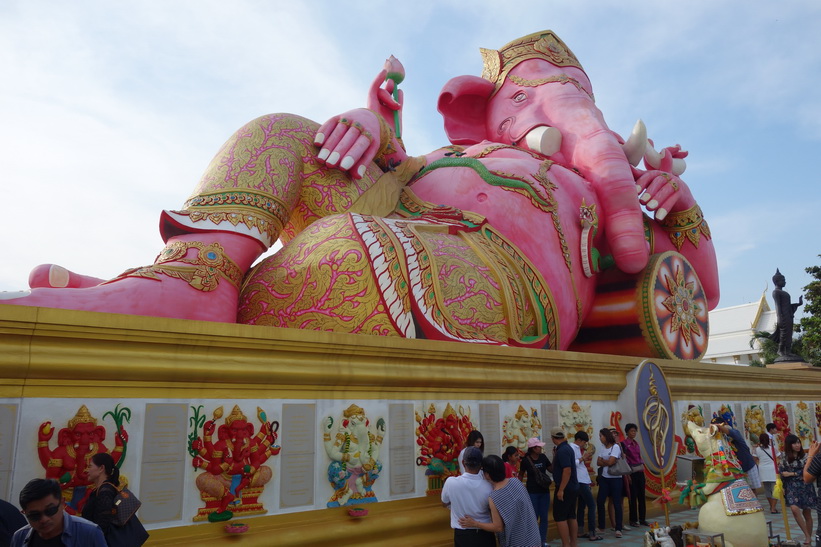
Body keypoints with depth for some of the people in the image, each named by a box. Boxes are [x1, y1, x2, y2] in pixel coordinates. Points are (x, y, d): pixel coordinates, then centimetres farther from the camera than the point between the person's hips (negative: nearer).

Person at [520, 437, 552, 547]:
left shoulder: (543, 457, -3)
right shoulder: (525, 460, -12)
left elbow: (552, 470, 3)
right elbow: (521, 475, 2)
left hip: (544, 491, 4)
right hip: (532, 492, -3)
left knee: (544, 517, 8)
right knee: (534, 517, 2)